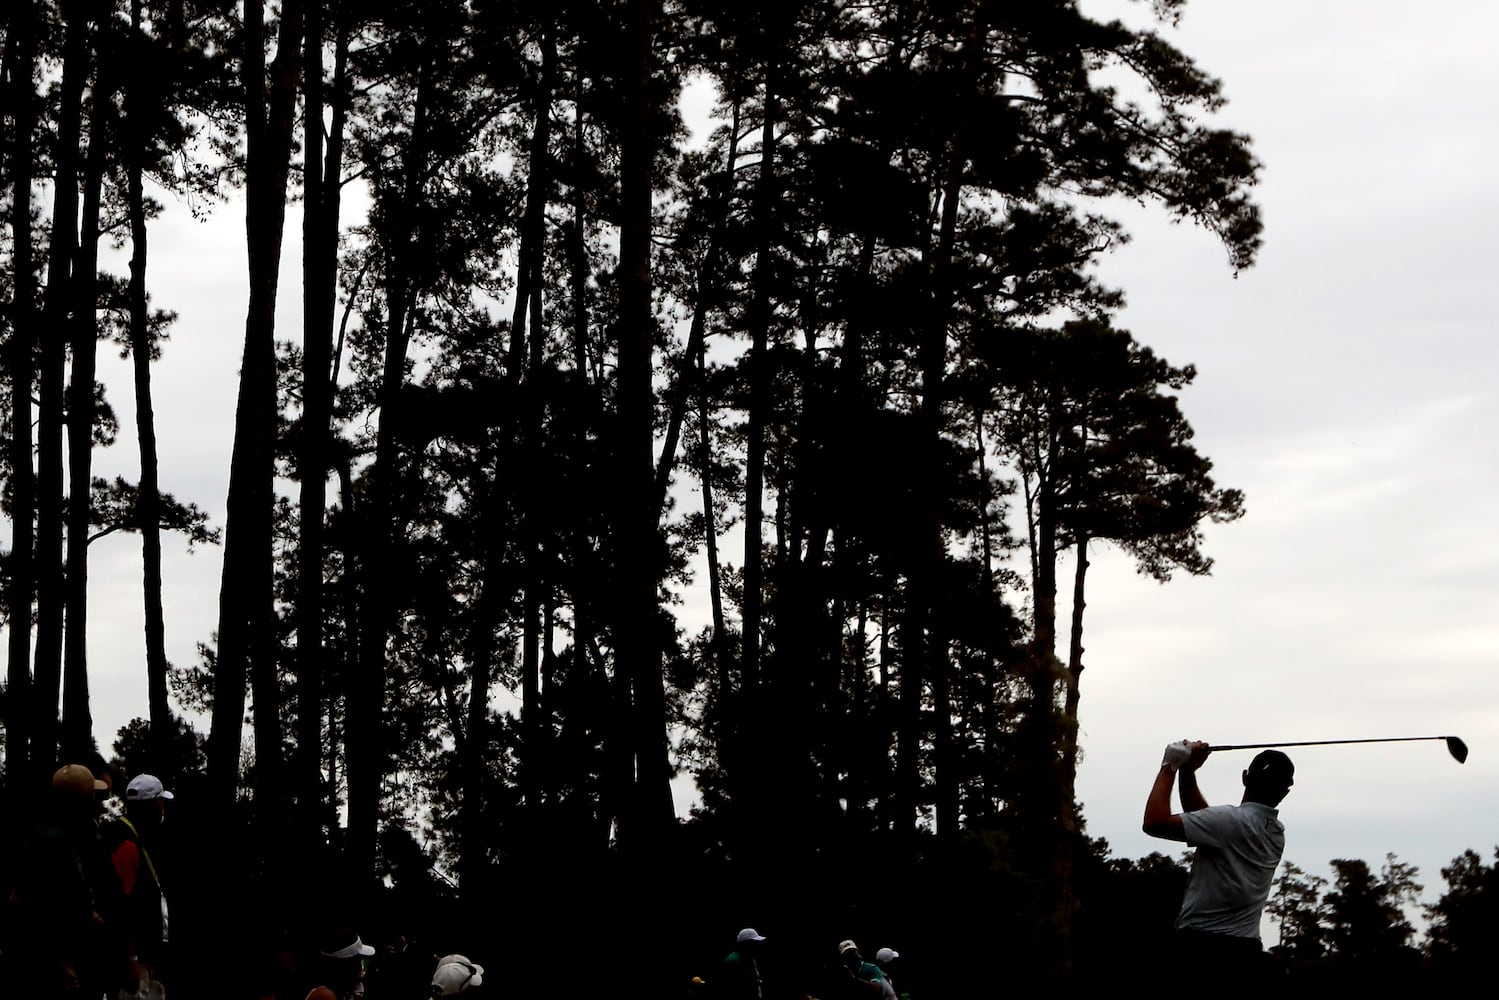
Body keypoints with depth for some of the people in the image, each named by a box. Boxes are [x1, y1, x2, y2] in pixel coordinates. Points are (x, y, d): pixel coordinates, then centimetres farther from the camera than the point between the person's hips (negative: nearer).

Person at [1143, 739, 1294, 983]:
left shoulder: (1232, 821, -12)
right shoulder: (1275, 832, 14)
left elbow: (1154, 822, -17)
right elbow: (1201, 820, 25)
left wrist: (1169, 766, -6)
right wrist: (1187, 771, 13)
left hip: (1205, 951, -8)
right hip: (1246, 956, 8)